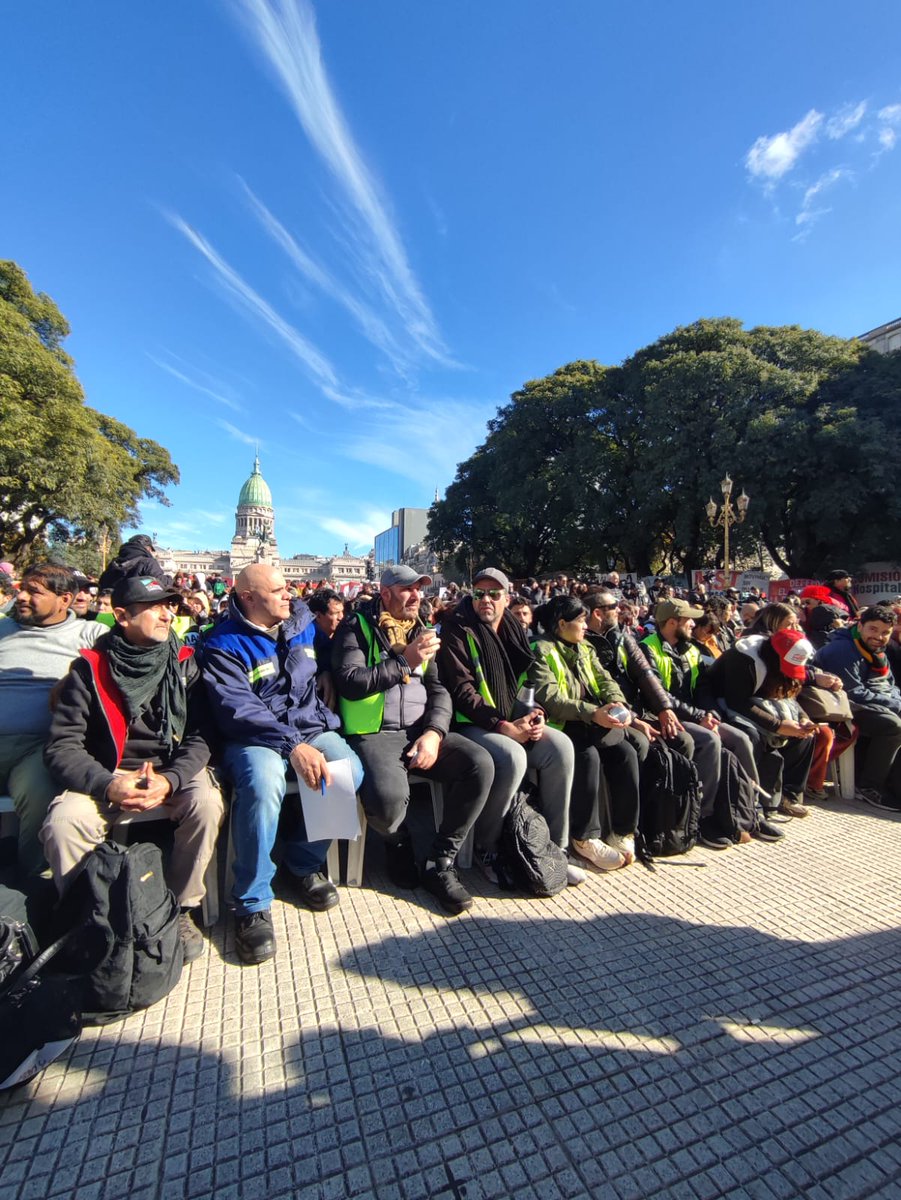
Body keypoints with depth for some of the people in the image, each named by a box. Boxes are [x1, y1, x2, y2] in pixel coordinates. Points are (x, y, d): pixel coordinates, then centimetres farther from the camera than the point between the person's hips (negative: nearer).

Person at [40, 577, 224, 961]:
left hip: (174, 771, 0)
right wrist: (108, 785, -23)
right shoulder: (90, 668, -6)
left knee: (207, 805, -27)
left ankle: (181, 909, -2)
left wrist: (169, 780, -23)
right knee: (62, 822, -26)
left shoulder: (185, 664, -4)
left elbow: (199, 737, -6)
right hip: (106, 775, 0)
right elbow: (61, 745, -8)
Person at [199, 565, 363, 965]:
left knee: (350, 770, -23)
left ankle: (303, 863, 2)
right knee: (264, 781, -35)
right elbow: (238, 710, -17)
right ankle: (252, 903, -13)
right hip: (254, 737, -4)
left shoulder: (302, 624, 11)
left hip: (308, 728, 4)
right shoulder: (223, 645, -5)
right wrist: (293, 745, -28)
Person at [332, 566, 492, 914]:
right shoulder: (356, 628, 0)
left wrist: (434, 732, -9)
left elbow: (439, 690, 9)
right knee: (387, 797, -34)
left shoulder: (422, 631, 15)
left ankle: (440, 864, 0)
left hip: (422, 730, 5)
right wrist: (405, 661, -15)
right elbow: (350, 683, -14)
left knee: (481, 765, -19)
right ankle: (399, 845, 7)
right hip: (374, 733, -5)